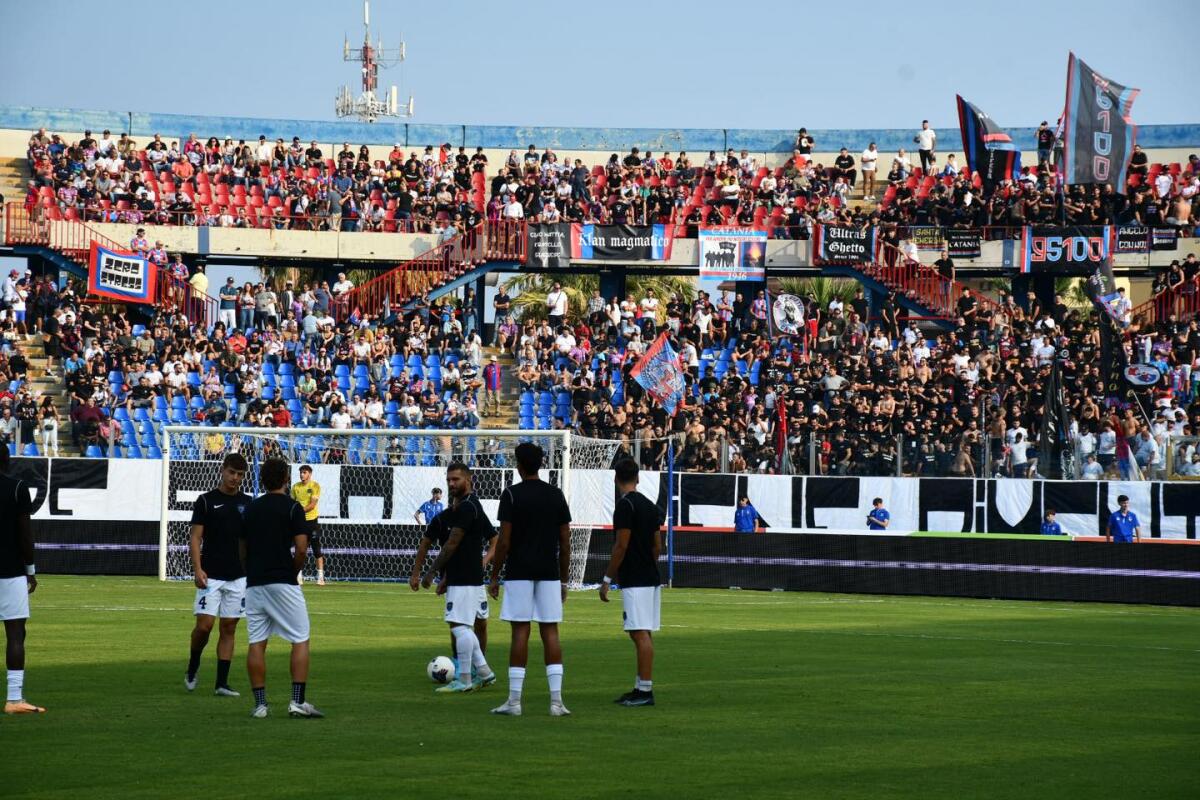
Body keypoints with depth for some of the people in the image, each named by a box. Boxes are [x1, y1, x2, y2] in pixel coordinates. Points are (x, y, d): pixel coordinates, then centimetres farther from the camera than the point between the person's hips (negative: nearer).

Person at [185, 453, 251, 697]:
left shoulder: (248, 503, 9)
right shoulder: (206, 501, -1)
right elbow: (195, 538, -2)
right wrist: (197, 569, -14)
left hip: (238, 577, 3)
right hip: (210, 576, -3)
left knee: (229, 629, 3)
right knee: (204, 625, -10)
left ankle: (221, 683, 6)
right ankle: (193, 667, 16)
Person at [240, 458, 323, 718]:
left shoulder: (251, 509, 11)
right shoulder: (292, 507, -5)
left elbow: (243, 551, 13)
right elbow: (301, 550, -12)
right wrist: (294, 572, 5)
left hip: (254, 583, 5)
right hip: (283, 583, -5)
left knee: (256, 643, 6)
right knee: (301, 640, 2)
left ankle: (260, 704, 3)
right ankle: (298, 701, -6)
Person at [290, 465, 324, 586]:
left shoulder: (315, 486, -5)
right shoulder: (295, 487, 8)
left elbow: (313, 504, -12)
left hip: (311, 520, -4)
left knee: (316, 549, -4)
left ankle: (320, 576, -1)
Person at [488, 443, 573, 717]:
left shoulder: (511, 494, -6)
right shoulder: (556, 495, 6)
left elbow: (504, 541, -9)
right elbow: (565, 542, 7)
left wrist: (494, 576, -1)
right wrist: (564, 580, 14)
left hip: (519, 573, -3)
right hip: (549, 573, 3)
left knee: (520, 632, -2)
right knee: (550, 632, 3)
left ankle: (514, 700, -1)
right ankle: (556, 700, -2)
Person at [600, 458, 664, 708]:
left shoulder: (626, 505, -12)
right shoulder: (650, 506, 13)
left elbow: (621, 546, -15)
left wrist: (607, 579, -11)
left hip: (635, 582, -9)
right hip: (651, 578, 9)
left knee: (640, 634, -10)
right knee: (644, 635, 12)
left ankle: (646, 691, -12)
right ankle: (641, 687, 16)